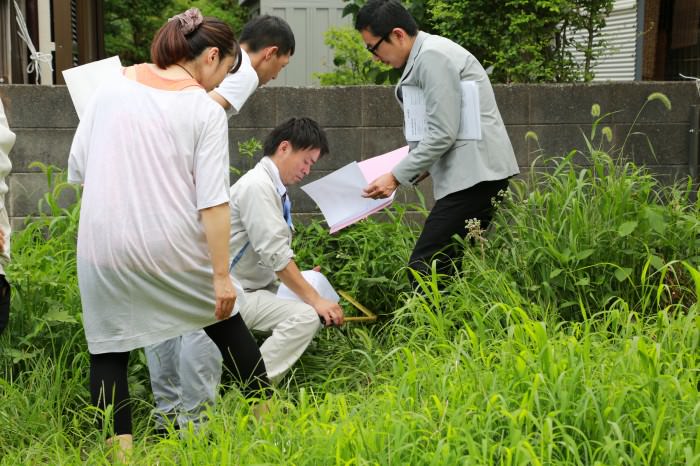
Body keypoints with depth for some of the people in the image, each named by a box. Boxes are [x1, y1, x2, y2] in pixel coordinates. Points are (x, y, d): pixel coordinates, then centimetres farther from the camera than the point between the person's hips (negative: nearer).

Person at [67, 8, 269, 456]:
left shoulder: (113, 85, 3)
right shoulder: (207, 111, -6)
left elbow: (77, 168, 6)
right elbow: (213, 203, -11)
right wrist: (222, 275, -7)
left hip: (104, 244, 1)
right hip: (174, 246, -1)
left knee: (108, 348, 12)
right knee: (226, 321, 21)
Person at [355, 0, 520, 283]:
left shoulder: (433, 56, -11)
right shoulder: (426, 55, 19)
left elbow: (442, 133, -17)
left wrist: (396, 177, -11)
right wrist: (421, 170, 15)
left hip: (473, 173, -10)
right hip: (475, 173, 10)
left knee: (424, 267, -13)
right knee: (447, 266, 8)